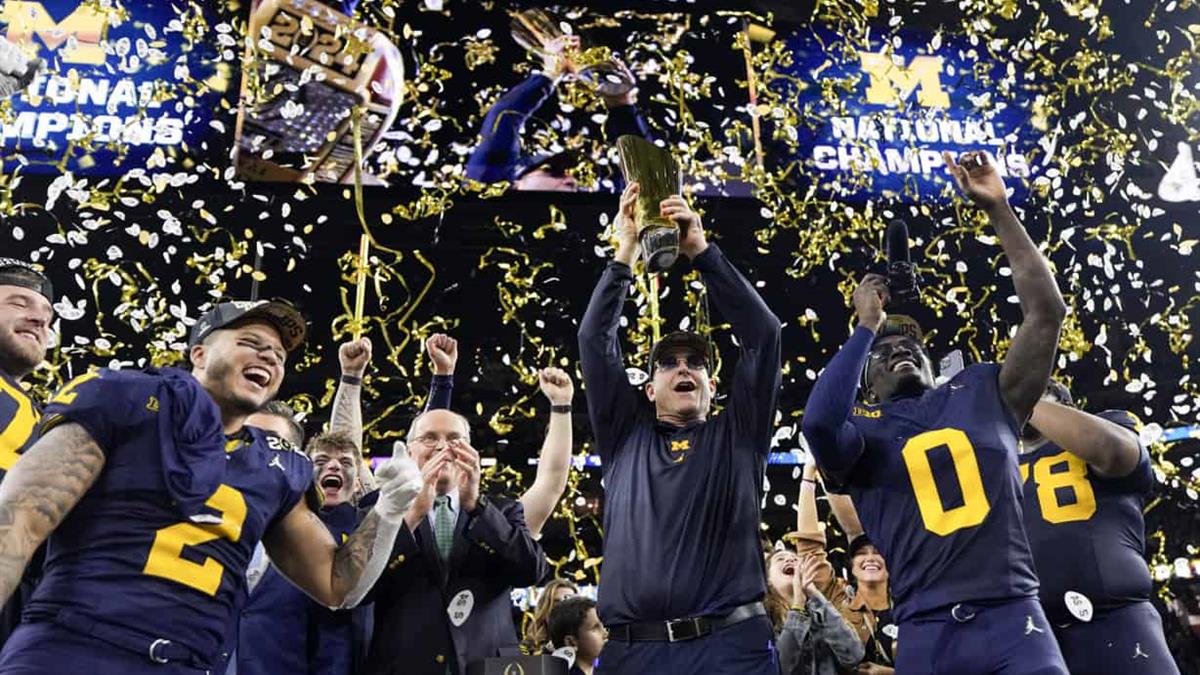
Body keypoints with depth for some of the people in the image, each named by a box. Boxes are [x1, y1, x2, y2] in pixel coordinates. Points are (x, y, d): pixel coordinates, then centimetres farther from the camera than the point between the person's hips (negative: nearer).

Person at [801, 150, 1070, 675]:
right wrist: (867, 325, -5)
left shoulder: (980, 392, 14)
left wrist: (998, 210, 4)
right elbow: (817, 423, -17)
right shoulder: (861, 431, 7)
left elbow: (1046, 311, 7)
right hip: (927, 632, -1)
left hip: (1014, 616, 1)